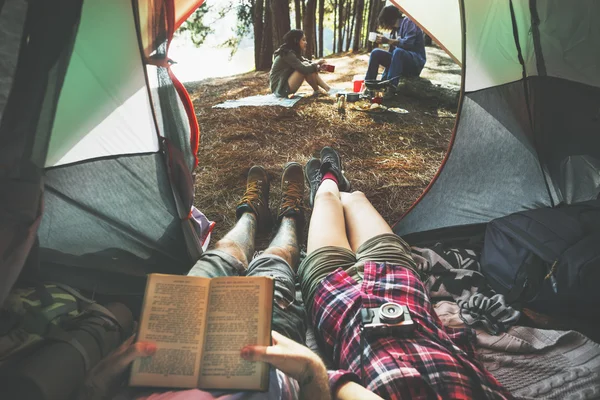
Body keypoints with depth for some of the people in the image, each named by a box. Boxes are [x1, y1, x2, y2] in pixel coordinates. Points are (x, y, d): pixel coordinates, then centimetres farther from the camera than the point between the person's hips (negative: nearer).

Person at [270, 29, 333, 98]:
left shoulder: (294, 53, 11)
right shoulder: (288, 54, -19)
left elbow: (309, 63, 10)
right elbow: (304, 69, -25)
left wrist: (317, 66, -10)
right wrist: (317, 63, -9)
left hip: (286, 87, 10)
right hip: (280, 89, -10)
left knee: (310, 69, 2)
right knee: (305, 68, -21)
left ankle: (328, 89, -3)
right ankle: (317, 91, -4)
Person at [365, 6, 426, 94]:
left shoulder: (408, 22, -6)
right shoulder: (394, 30, 17)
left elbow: (408, 43, -24)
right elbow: (392, 52, 16)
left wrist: (388, 41, -20)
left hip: (415, 63, -7)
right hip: (400, 62, 7)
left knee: (398, 51, -37)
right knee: (376, 53, -7)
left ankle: (391, 89, -42)